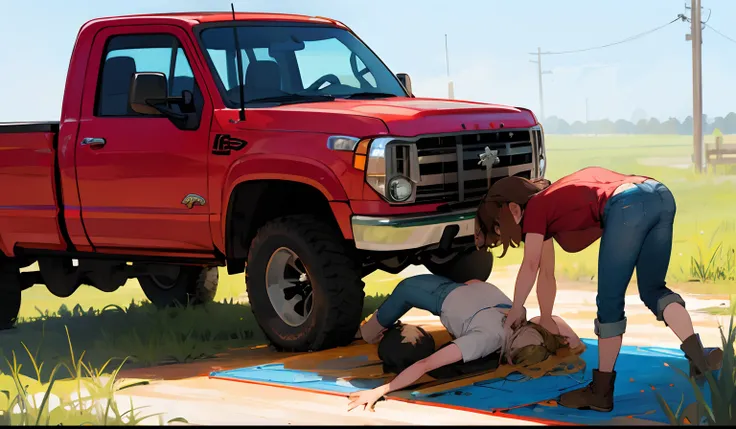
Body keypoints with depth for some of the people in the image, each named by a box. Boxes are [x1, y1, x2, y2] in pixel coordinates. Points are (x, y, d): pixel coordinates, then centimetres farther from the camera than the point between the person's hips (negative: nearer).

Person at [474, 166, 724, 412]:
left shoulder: (534, 208, 16)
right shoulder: (551, 200, 36)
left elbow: (530, 267, 12)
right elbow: (547, 273, 42)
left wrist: (515, 311, 23)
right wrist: (545, 319, 47)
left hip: (627, 206, -8)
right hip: (662, 196, 8)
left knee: (610, 302, 3)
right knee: (652, 290, 18)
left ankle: (601, 392, 10)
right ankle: (698, 356, -2)